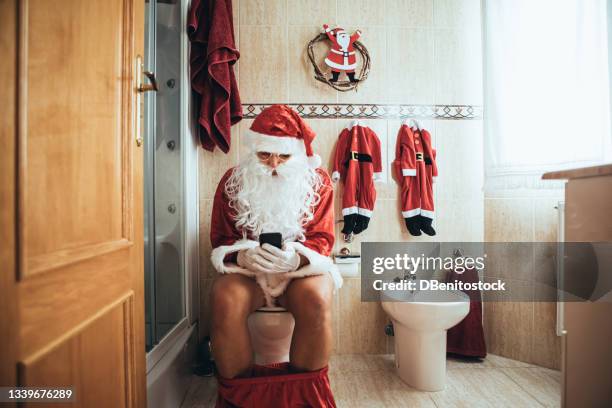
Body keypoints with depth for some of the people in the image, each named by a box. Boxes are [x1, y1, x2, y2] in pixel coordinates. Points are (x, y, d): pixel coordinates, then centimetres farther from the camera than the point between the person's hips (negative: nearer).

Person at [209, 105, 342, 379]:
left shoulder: (318, 181, 1)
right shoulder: (232, 181, 3)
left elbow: (322, 238, -2)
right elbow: (221, 238, 3)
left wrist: (295, 258, -25)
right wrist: (243, 254, -20)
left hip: (302, 268, 0)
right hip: (246, 270, 1)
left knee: (316, 300, -32)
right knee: (226, 300, -31)